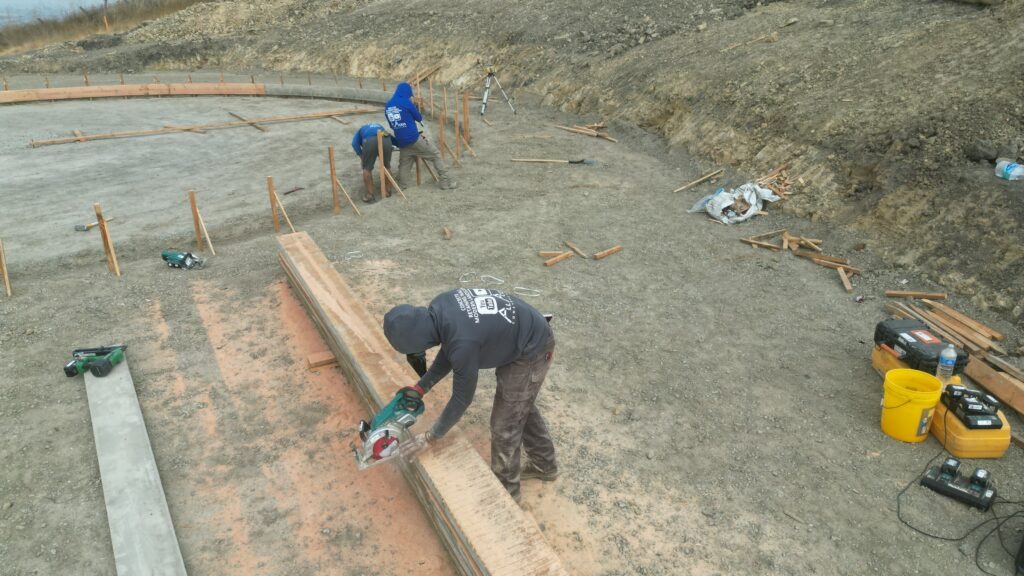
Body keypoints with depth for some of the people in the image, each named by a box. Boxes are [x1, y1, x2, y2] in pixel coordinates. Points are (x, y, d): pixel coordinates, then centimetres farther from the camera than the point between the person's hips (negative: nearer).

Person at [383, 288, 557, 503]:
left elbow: (462, 398, -19)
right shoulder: (440, 306, -12)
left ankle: (505, 490, 27)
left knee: (505, 424, 5)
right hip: (531, 335, 9)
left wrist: (431, 437, -6)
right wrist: (420, 388, 6)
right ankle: (545, 465, 46)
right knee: (521, 406, 26)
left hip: (531, 352, -9)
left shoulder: (463, 343, -35)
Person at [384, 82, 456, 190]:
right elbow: (419, 118, 5)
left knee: (404, 164, 17)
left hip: (401, 142, 6)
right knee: (435, 155, 4)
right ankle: (445, 182, 1)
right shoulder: (406, 102, -7)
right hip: (414, 138, -6)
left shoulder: (387, 105, 11)